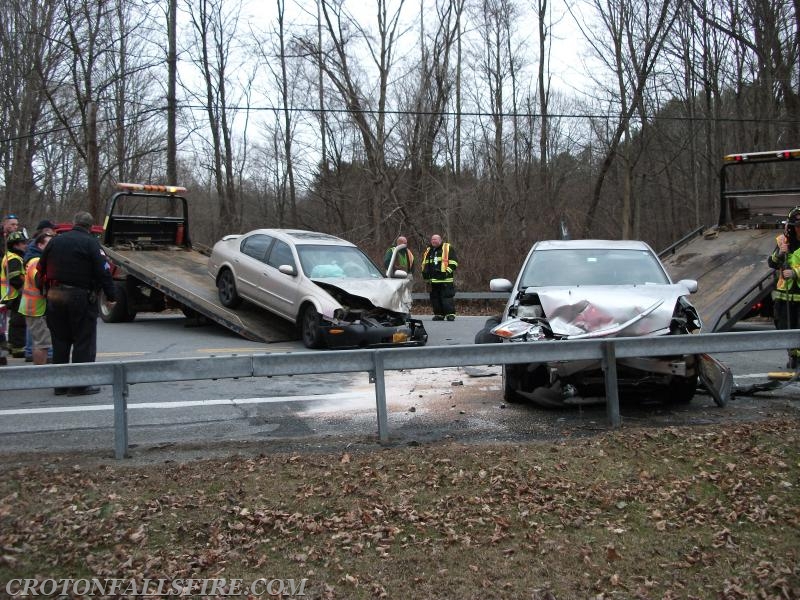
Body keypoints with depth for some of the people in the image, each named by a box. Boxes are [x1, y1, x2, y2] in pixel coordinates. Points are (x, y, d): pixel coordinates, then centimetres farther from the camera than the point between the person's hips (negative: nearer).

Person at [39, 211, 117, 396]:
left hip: (54, 296, 6)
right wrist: (111, 296, -7)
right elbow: (103, 272, -13)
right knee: (84, 342, 1)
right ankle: (80, 384, 0)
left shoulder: (55, 241, 12)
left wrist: (47, 290, 21)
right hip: (80, 297, -6)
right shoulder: (90, 243, -7)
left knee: (60, 341, 14)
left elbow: (41, 268, 16)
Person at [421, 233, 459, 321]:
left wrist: (448, 271, -12)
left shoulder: (448, 248, 3)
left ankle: (451, 314, -7)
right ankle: (439, 314, 13)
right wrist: (425, 273, 13)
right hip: (433, 280, 6)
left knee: (447, 297, -10)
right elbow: (424, 264, 28)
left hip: (446, 279, -6)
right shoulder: (428, 251, 21)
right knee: (435, 298, 6)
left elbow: (454, 262, -2)